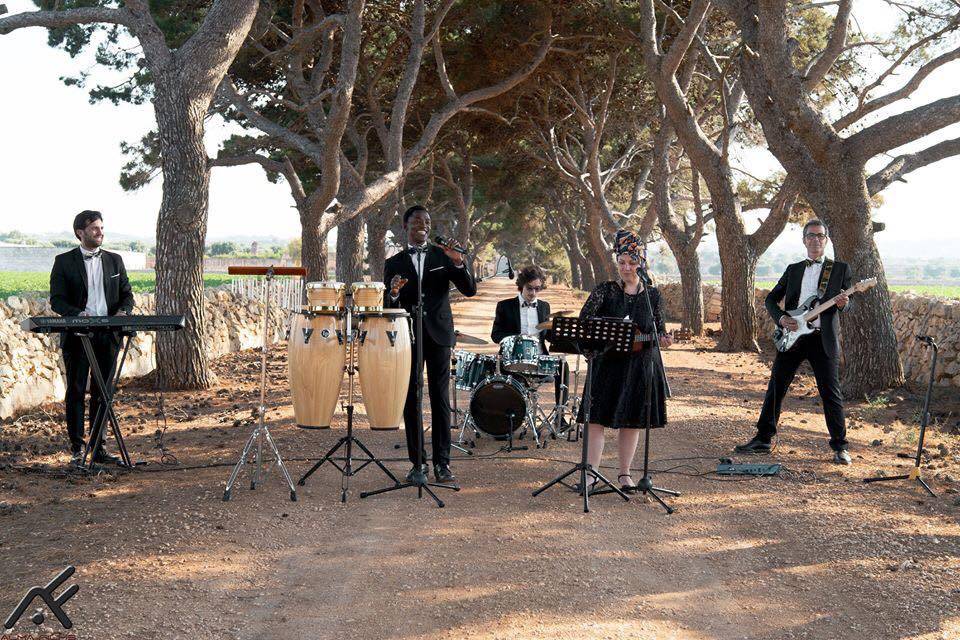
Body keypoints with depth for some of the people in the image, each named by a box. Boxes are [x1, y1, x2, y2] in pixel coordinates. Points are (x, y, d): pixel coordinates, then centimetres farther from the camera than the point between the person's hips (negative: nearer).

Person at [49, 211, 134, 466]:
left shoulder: (114, 261, 12)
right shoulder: (64, 262, 1)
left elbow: (127, 294, 13)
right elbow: (57, 300, -4)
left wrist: (123, 311, -9)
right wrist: (78, 313, -23)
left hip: (107, 337, 3)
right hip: (76, 337, -3)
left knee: (102, 394, 6)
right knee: (75, 393, 2)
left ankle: (98, 448, 13)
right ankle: (76, 449, 9)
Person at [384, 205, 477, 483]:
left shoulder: (443, 256, 9)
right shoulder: (394, 264, 9)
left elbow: (470, 290, 1)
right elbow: (388, 306, 5)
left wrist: (458, 263, -15)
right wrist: (393, 293, -17)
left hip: (438, 334, -1)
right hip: (408, 335, 1)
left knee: (440, 398, -4)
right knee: (411, 399, 2)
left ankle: (442, 462, -2)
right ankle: (418, 462, 8)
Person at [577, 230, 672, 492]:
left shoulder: (652, 295, 5)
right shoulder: (605, 290, 1)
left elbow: (659, 329, 12)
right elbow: (584, 319, -10)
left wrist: (663, 339, -11)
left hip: (639, 367, 1)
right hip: (606, 363, -1)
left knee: (631, 421, 7)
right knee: (596, 417, -4)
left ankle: (625, 473, 17)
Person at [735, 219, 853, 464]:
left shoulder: (840, 269, 7)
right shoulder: (793, 270, 15)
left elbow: (846, 302, 4)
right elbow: (770, 299, 15)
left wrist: (843, 304, -20)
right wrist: (781, 318, -4)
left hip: (823, 340, -3)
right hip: (792, 337, 3)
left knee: (831, 393, -3)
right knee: (775, 388, 4)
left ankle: (839, 446, 7)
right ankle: (763, 439, 14)